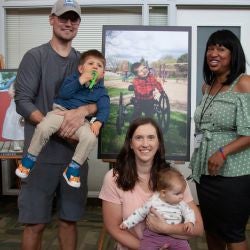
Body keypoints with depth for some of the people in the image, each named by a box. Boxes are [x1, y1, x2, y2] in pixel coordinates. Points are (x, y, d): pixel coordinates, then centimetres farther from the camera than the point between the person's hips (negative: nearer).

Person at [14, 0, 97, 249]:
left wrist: (82, 110, -20)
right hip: (41, 153, -3)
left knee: (69, 219, 13)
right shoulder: (35, 56, -1)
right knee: (35, 223, 4)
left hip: (75, 154, 4)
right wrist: (56, 129, -22)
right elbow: (22, 102, -9)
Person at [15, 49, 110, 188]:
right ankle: (30, 158, -6)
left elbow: (104, 109, -4)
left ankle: (73, 168, -10)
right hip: (61, 111, 0)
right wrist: (80, 81, -14)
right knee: (43, 128, -30)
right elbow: (63, 93, -7)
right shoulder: (73, 78, 10)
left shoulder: (101, 91, 9)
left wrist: (98, 122, -24)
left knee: (91, 138, -29)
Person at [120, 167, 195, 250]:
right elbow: (140, 213, 3)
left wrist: (189, 222, -11)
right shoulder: (153, 202, -7)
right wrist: (127, 223, 3)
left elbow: (189, 212, 12)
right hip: (153, 235, -2)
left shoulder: (181, 204, 1)